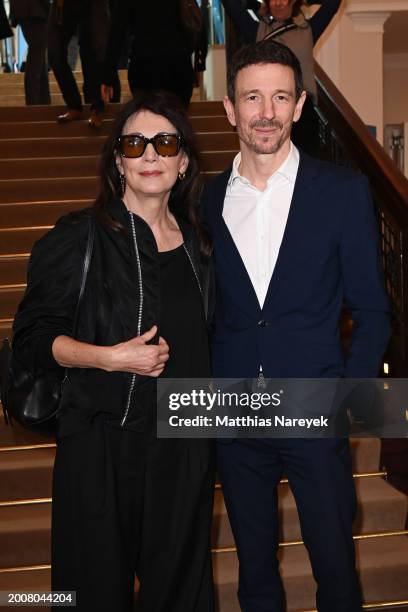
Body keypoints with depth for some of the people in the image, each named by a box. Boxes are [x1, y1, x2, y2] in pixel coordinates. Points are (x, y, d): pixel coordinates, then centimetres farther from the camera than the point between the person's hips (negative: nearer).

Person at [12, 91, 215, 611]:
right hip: (102, 445, -4)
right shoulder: (79, 239, -6)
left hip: (184, 444, 5)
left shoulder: (195, 243, 10)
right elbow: (31, 339, -8)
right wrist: (111, 357, -19)